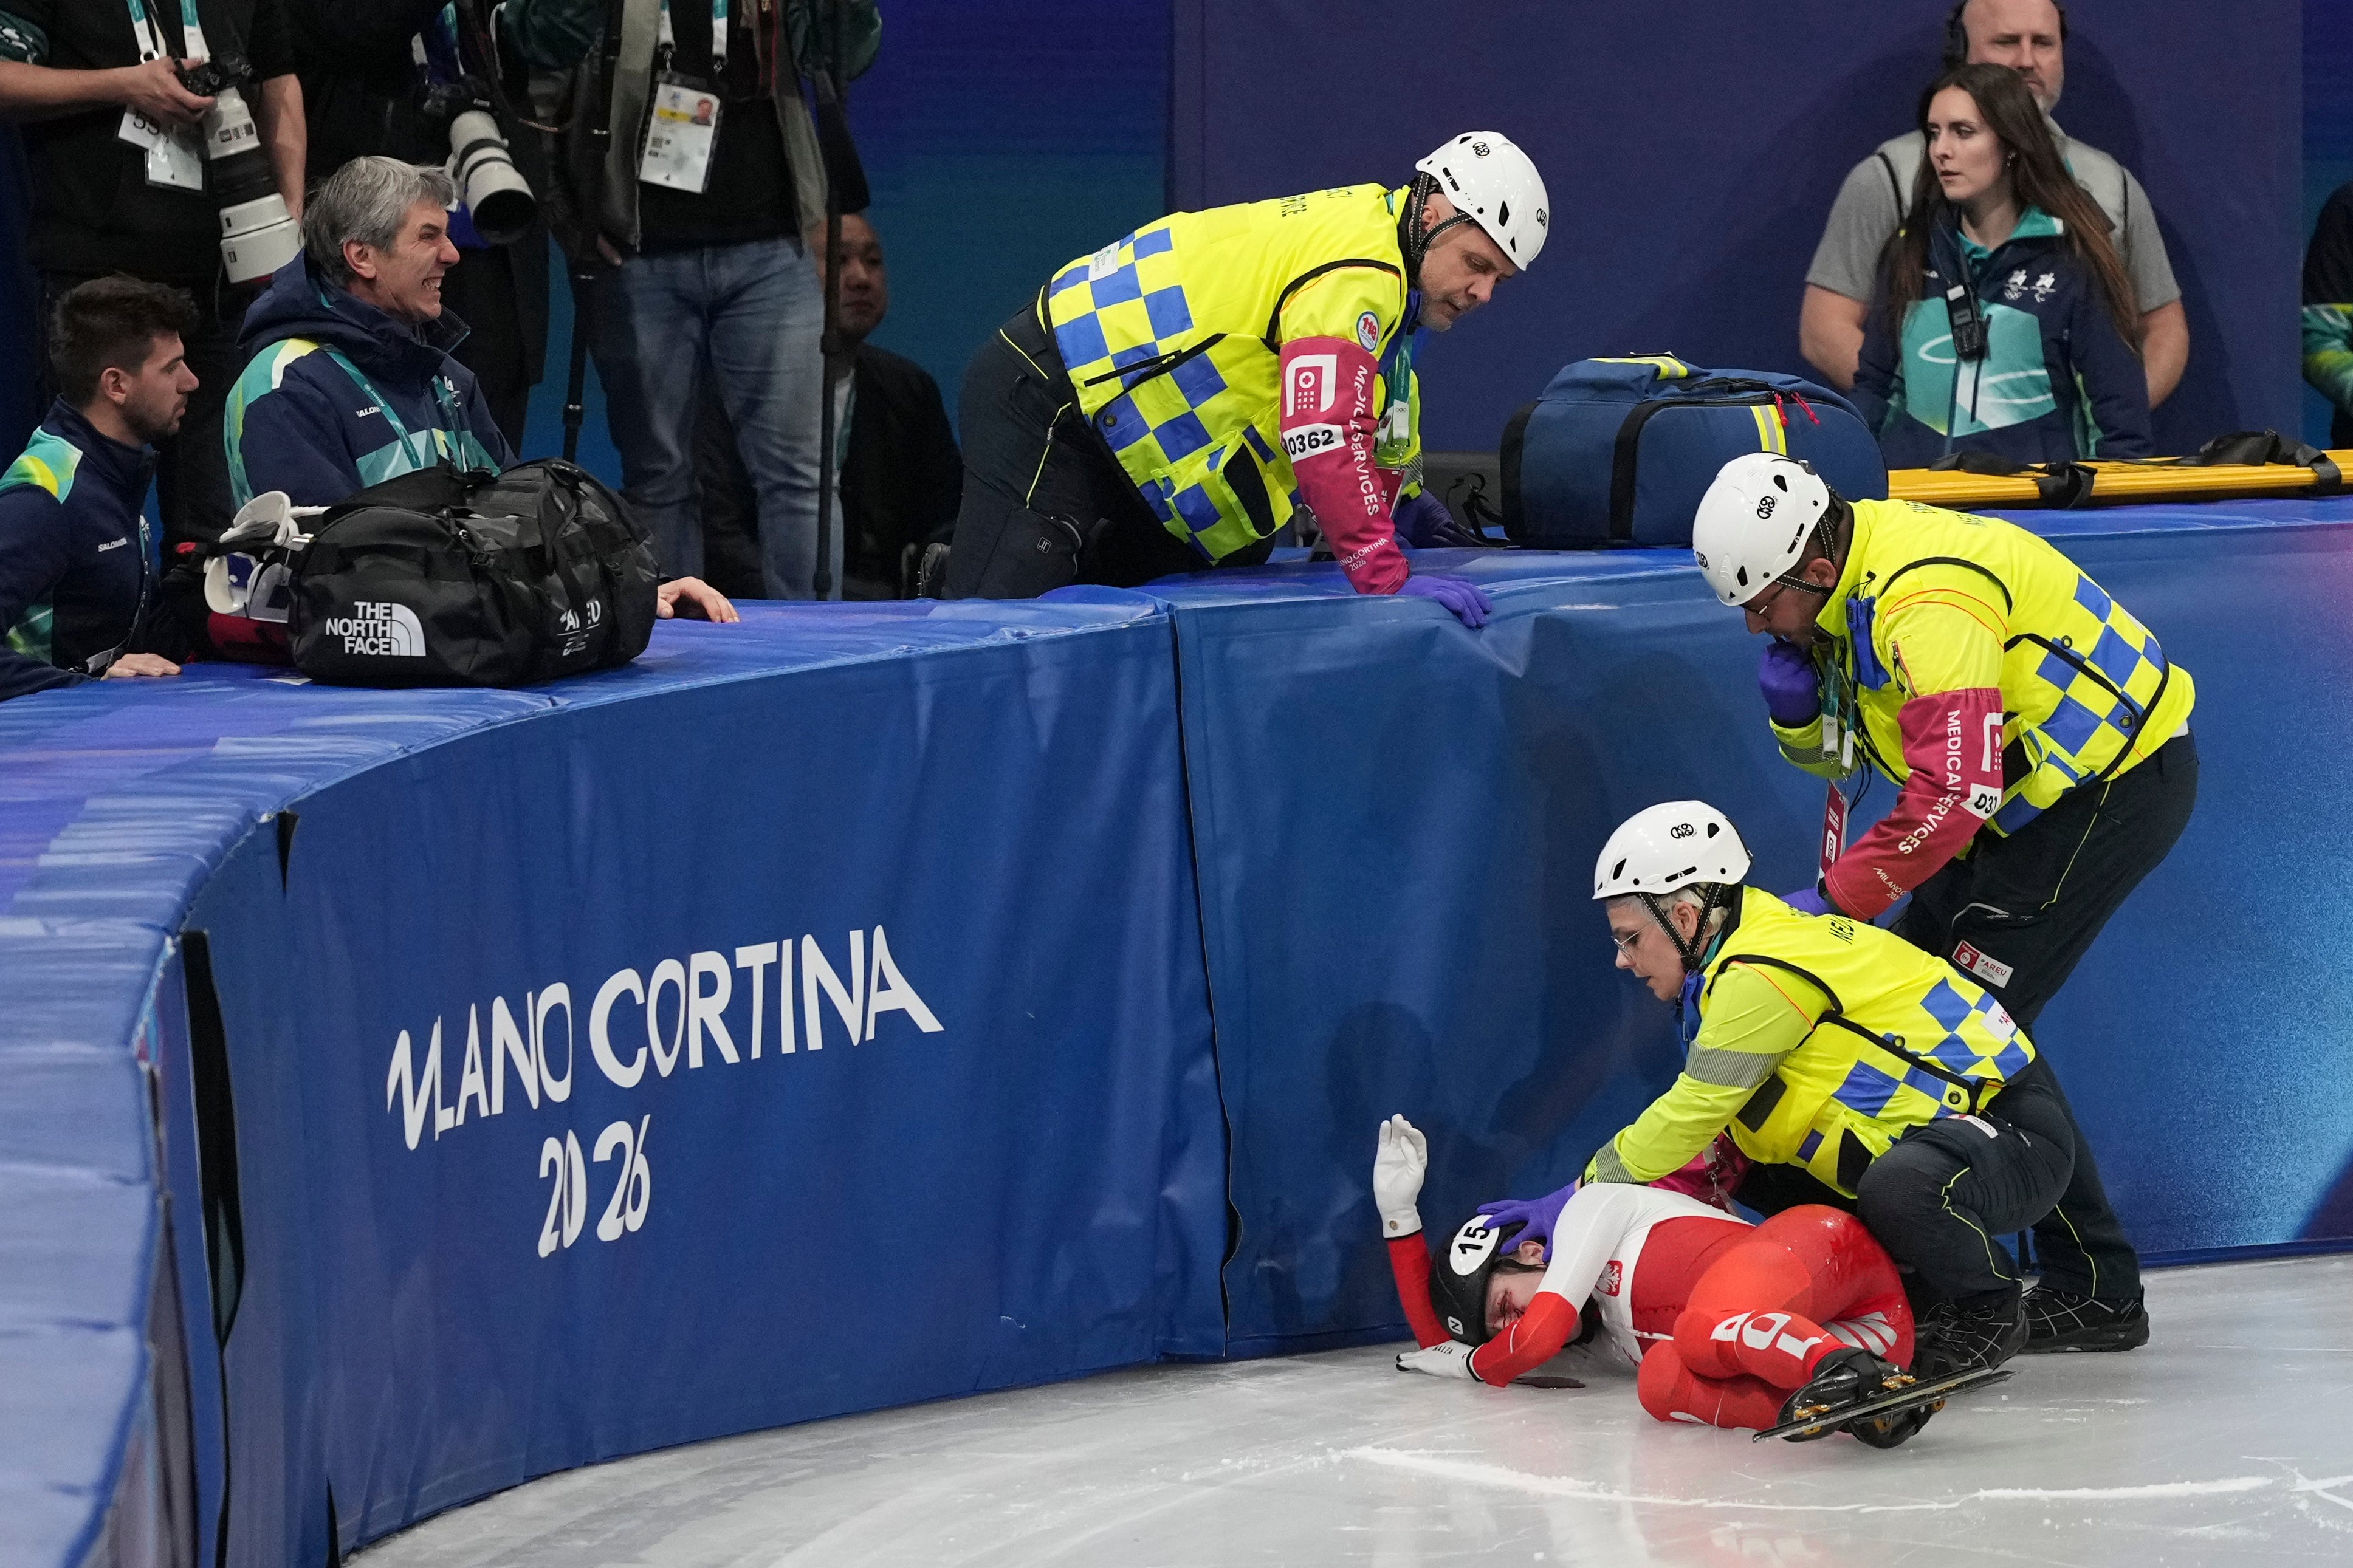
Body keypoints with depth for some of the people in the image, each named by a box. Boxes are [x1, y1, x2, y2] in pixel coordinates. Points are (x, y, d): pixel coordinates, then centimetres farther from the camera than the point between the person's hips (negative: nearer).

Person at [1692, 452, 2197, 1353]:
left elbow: (1956, 795, -35)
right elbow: (1832, 753, 13)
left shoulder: (1926, 601, -29)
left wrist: (1835, 897, -28)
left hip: (2120, 786, -10)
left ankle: (2098, 1293, -9)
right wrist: (1798, 707, -9)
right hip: (2035, 786, 10)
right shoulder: (1841, 578, 2)